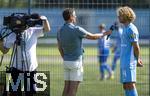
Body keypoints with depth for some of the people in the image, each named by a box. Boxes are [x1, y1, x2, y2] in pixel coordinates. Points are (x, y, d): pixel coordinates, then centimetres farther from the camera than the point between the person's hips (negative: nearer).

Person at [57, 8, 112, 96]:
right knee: (73, 89, -6)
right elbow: (92, 36, -7)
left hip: (66, 62, 7)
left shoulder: (60, 31, 4)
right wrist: (104, 34, 9)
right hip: (76, 62, -7)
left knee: (67, 88, 8)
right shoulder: (76, 29, -17)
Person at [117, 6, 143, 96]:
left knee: (130, 84, -14)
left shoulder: (131, 29, -13)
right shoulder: (125, 28, 17)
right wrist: (138, 58, 15)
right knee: (126, 86, 10)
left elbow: (136, 46, -13)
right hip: (124, 63, 10)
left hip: (129, 62, -10)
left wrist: (137, 60, -7)